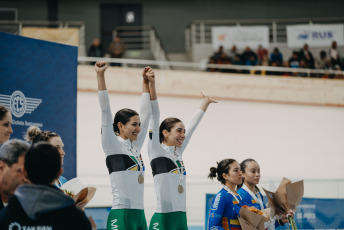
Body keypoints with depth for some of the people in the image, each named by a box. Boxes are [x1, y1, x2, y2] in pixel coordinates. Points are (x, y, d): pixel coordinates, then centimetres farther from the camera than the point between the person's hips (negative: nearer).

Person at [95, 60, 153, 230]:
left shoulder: (136, 145, 15)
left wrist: (146, 82, 20)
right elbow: (105, 111, -11)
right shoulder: (113, 145, -3)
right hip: (121, 214, -8)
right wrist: (100, 76, -17)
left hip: (139, 214, 8)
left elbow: (146, 113, 20)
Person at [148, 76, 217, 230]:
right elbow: (154, 116, -9)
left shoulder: (178, 153, 16)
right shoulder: (156, 150, -2)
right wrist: (151, 85, -15)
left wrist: (205, 103, 36)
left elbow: (192, 125, 27)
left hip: (181, 218, 8)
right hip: (164, 217, -8)